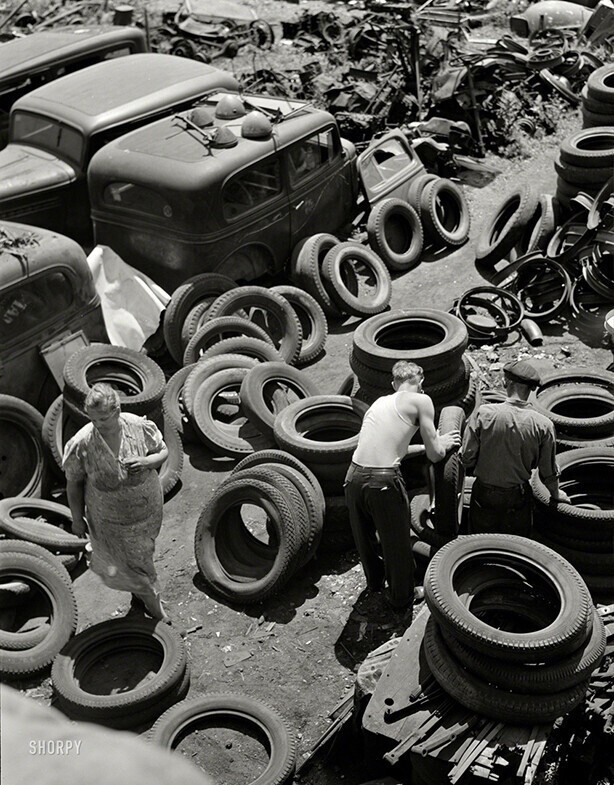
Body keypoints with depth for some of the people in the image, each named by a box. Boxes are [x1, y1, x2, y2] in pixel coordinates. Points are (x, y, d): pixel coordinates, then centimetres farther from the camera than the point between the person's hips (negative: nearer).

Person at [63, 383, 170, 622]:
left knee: (143, 555, 27)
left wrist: (147, 461, -26)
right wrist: (77, 518, -3)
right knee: (134, 564, 13)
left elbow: (163, 451, -4)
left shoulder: (141, 427, -21)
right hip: (111, 520, -2)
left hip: (148, 510, 2)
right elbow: (74, 483, -11)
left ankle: (139, 594, 58)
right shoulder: (80, 445, -26)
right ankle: (155, 608, 40)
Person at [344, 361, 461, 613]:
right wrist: (442, 444, 25)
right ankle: (401, 599, 37)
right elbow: (434, 455, 3)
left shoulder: (380, 401, 19)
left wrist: (427, 445, 37)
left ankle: (375, 581, 52)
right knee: (396, 545, 17)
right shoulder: (421, 401, 0)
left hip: (354, 477, 6)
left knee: (365, 540, 28)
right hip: (384, 483, -6)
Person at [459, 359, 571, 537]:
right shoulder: (543, 424, -14)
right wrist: (555, 493, 16)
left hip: (484, 494, 0)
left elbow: (467, 457, -13)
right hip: (518, 496, 0)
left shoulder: (483, 413, -18)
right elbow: (549, 470, -4)